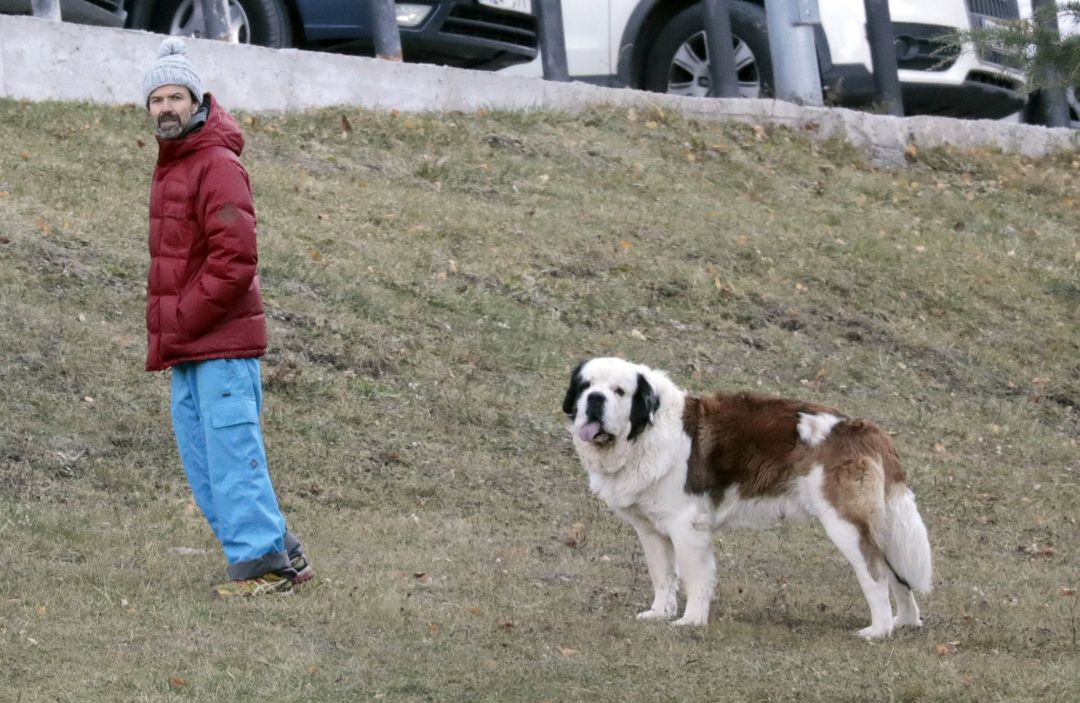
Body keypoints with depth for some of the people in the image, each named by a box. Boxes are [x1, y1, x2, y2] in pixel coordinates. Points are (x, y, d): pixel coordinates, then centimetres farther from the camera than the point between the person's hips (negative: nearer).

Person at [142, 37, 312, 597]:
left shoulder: (218, 166, -13)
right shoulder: (171, 167, 17)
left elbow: (234, 260, -21)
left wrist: (177, 327, -16)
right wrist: (164, 332, 13)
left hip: (222, 344, -10)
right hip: (186, 350, 10)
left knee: (232, 455, -8)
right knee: (203, 462, 10)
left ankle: (262, 560, -2)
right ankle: (276, 551, 16)